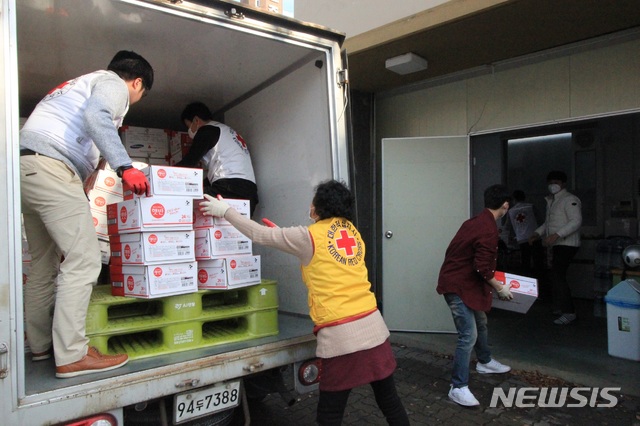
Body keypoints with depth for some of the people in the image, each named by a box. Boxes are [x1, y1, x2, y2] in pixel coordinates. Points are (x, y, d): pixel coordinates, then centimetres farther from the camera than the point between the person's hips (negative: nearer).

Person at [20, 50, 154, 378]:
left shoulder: (85, 82, 32)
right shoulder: (114, 84, 4)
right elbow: (95, 115, -18)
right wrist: (124, 167, -24)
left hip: (26, 167, 10)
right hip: (51, 167, -10)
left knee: (46, 263, 14)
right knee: (83, 260, -13)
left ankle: (41, 344, 22)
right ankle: (71, 355, -12)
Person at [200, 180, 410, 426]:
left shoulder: (309, 236, -4)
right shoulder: (353, 233, 13)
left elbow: (260, 235, 3)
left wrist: (225, 211, 14)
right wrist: (286, 235, 29)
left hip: (341, 335, -6)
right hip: (373, 326, 6)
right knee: (389, 401, 18)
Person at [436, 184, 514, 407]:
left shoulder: (477, 221, 8)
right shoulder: (488, 230, -23)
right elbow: (482, 268, -23)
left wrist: (494, 282, 25)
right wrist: (500, 288, -8)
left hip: (463, 281, 11)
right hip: (458, 286, -11)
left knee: (480, 323, 26)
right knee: (469, 335, -9)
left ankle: (485, 362, 48)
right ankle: (458, 387, -2)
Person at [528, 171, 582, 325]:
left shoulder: (570, 200, -11)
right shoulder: (551, 201, 17)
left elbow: (576, 221, -23)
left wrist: (556, 235, -30)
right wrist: (538, 233, 9)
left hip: (567, 244, -9)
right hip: (557, 244, 9)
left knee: (557, 276, -14)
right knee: (556, 276, 13)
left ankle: (568, 312, -9)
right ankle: (560, 307, 24)